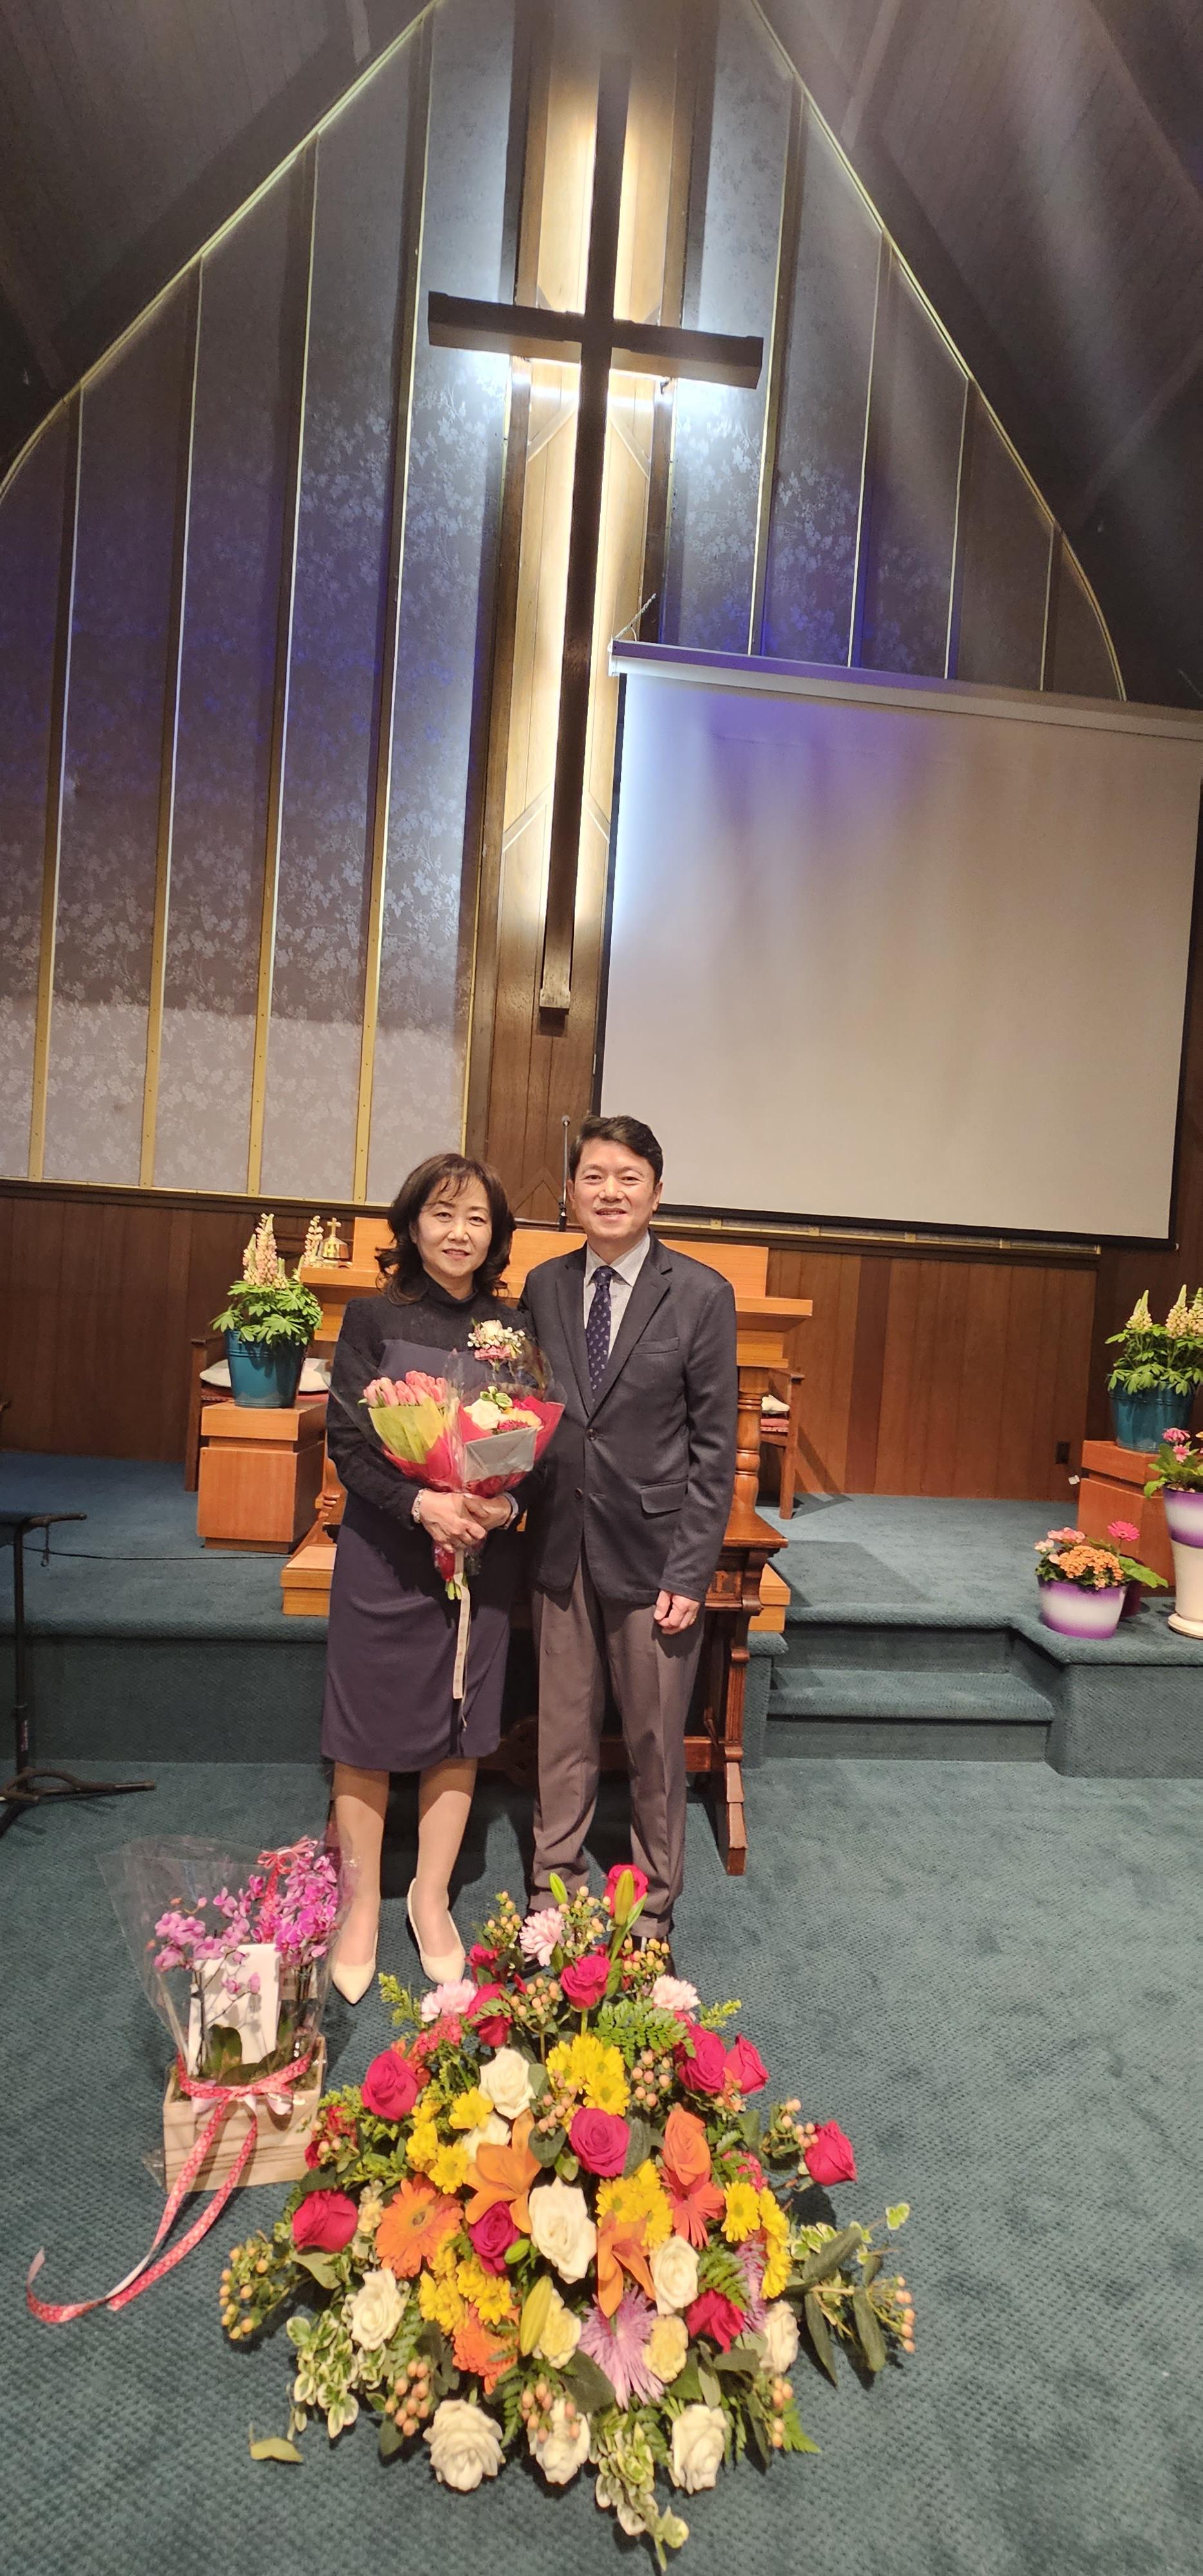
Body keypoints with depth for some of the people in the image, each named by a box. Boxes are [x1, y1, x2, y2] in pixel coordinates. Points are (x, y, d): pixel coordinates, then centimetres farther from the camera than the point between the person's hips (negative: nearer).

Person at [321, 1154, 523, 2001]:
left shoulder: (509, 1328, 2)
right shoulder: (374, 1317, -5)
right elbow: (346, 1438, -8)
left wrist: (503, 1505, -16)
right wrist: (420, 1502, -22)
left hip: (483, 1553, 2)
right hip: (385, 1553, -2)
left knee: (459, 1733, 13)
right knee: (367, 1734, 9)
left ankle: (432, 1900, 34)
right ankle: (362, 1909, 31)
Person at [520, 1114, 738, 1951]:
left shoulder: (701, 1294, -7)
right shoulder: (544, 1287, 3)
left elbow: (714, 1444, -7)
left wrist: (690, 1572, -10)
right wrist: (517, 1508, -5)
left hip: (651, 1552, -3)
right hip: (561, 1546, 3)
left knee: (656, 1742, 12)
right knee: (563, 1734, 16)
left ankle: (654, 1913, 33)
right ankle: (553, 1889, 36)